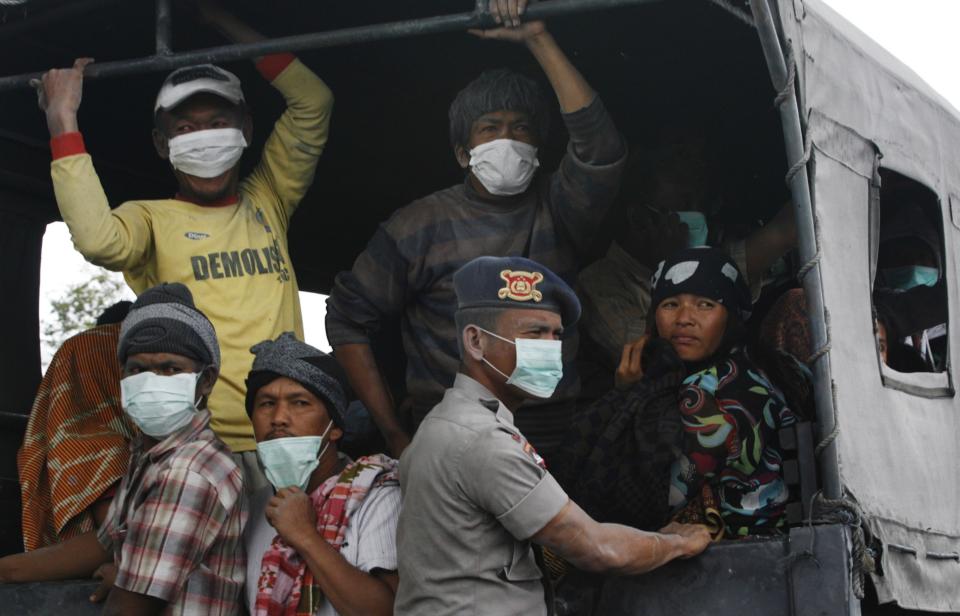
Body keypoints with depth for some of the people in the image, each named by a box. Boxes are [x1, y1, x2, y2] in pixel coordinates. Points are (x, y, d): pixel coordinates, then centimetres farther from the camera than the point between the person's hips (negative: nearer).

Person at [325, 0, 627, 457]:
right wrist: (393, 432, -1)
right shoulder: (419, 226, 1)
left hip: (549, 433, 2)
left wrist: (538, 39, -14)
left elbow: (600, 147, -13)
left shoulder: (556, 209, 6)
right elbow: (348, 319, 5)